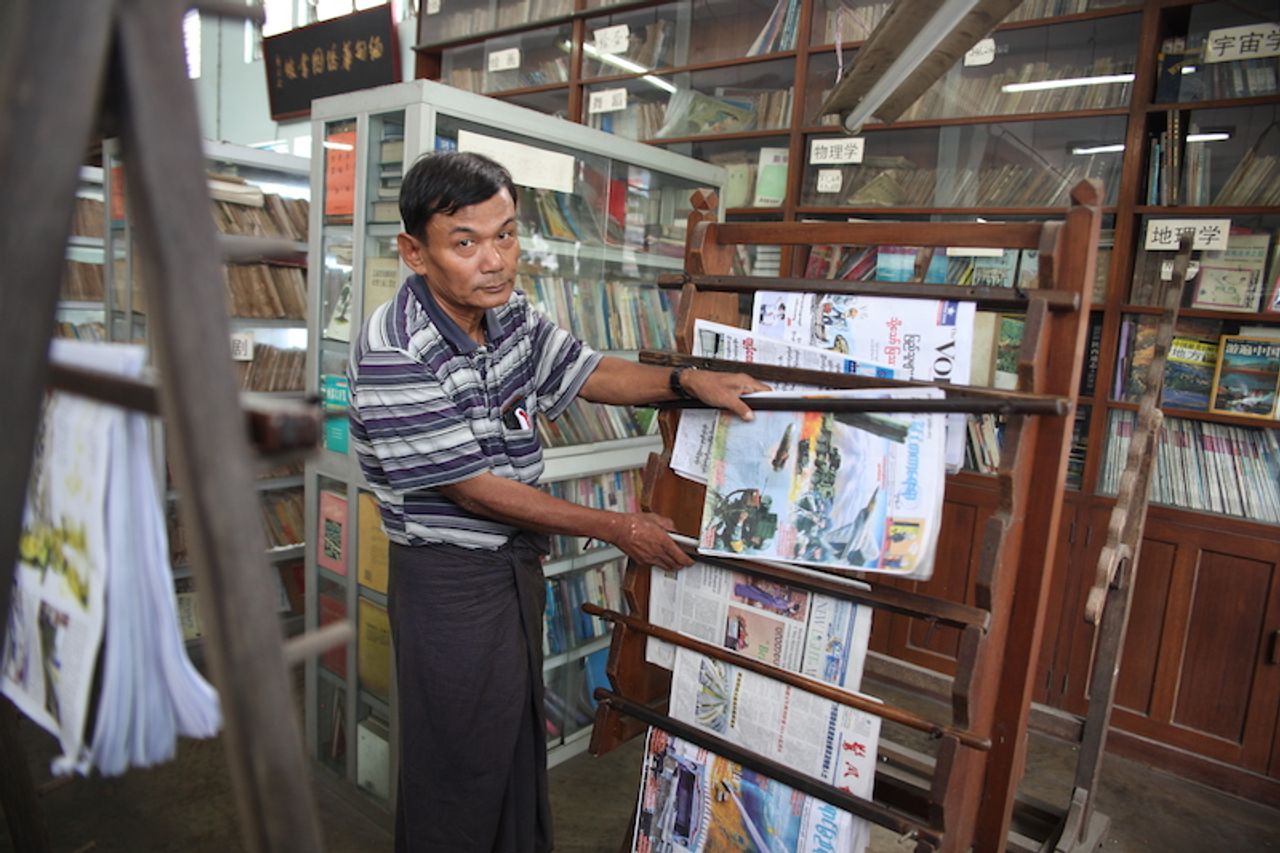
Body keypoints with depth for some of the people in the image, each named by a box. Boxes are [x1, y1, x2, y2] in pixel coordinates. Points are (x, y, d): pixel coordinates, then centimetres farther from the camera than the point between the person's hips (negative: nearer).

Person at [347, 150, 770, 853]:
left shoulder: (511, 314, -2)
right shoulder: (392, 354, -25)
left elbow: (584, 371, 12)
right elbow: (474, 488, -23)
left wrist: (686, 381, -5)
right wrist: (616, 527, -17)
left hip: (517, 561, 8)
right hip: (448, 582, -7)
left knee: (518, 745, 24)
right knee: (460, 772, 10)